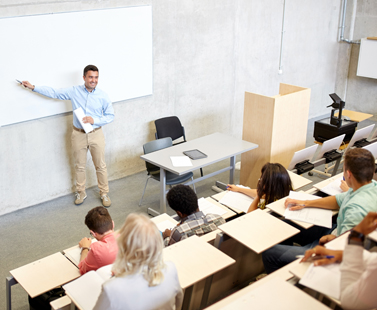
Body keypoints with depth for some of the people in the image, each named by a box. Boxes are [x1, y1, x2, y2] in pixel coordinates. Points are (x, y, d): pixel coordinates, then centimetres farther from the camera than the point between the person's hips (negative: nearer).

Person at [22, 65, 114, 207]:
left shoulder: (103, 96, -6)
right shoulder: (74, 91, -4)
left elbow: (110, 116, -2)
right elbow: (54, 93, 4)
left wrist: (94, 120, -17)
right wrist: (33, 87, 2)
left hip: (96, 134, -1)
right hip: (78, 134, 1)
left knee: (100, 166, 5)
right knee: (79, 166, 13)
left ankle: (104, 193, 21)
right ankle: (81, 192, 31)